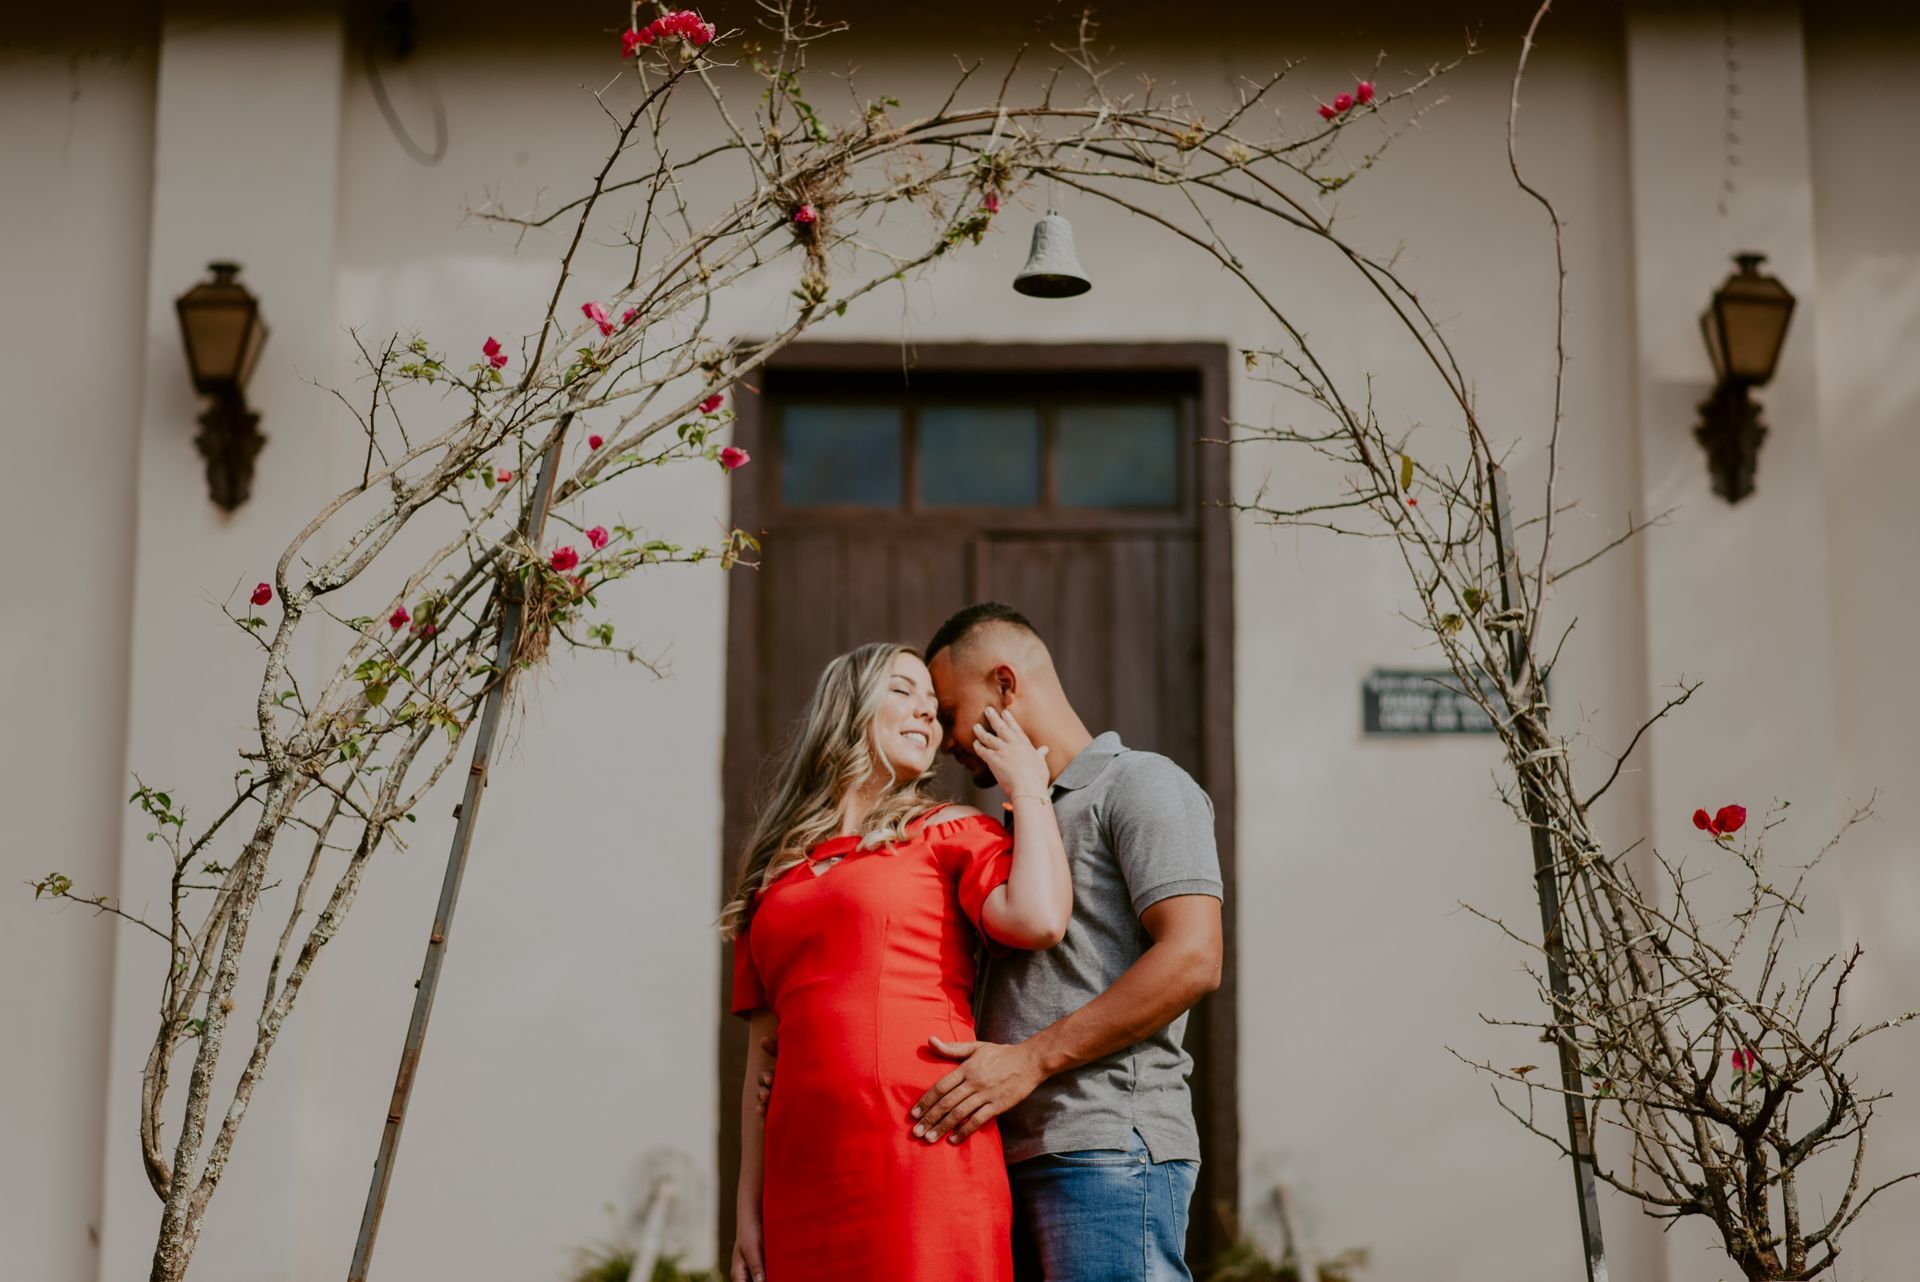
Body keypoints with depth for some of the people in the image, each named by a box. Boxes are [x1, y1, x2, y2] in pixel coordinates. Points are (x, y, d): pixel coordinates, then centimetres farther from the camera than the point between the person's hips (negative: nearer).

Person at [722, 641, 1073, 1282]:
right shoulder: (777, 870, 18)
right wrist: (750, 1210, 11)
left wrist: (1028, 788, 2)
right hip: (805, 1175, 3)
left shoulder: (950, 833, 9)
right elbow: (764, 1053, 16)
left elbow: (1039, 920, -13)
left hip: (926, 1153, -3)